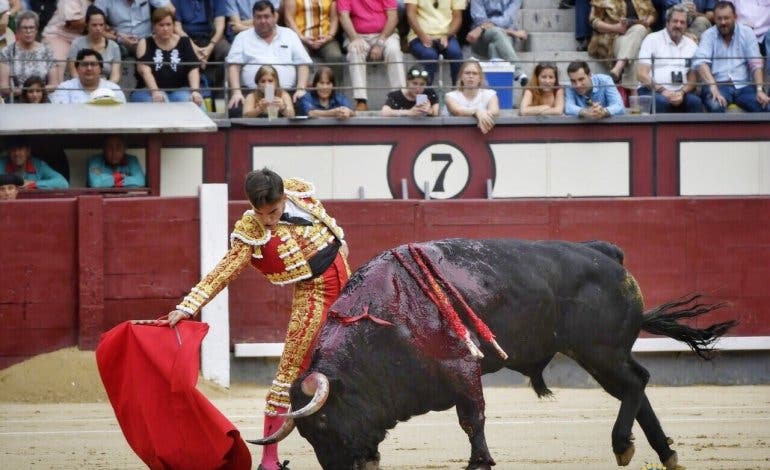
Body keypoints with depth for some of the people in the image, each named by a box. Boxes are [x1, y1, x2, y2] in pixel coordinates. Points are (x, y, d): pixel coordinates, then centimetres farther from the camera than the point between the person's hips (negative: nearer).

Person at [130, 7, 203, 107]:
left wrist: (195, 91, -22)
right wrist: (155, 91, -29)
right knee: (159, 103, -35)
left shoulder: (184, 43, 8)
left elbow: (193, 69, -3)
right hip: (150, 91, -1)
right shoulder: (145, 43, 4)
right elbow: (144, 70, -11)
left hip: (179, 90, 1)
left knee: (187, 101, -32)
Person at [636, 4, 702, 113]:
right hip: (652, 90, -3)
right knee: (661, 101, -37)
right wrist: (662, 91, -17)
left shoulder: (691, 45, 14)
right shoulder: (652, 39, 2)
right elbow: (641, 74, -5)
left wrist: (682, 93, -11)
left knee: (695, 101, -28)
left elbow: (693, 79, 11)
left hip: (680, 93, 3)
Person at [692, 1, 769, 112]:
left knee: (763, 105, -25)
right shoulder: (709, 35, 3)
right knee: (715, 106, -35)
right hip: (718, 85, -2)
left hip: (742, 85, 2)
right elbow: (701, 62, -12)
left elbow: (755, 64, 2)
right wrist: (714, 90, -27)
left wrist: (759, 90, -13)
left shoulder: (747, 33, 7)